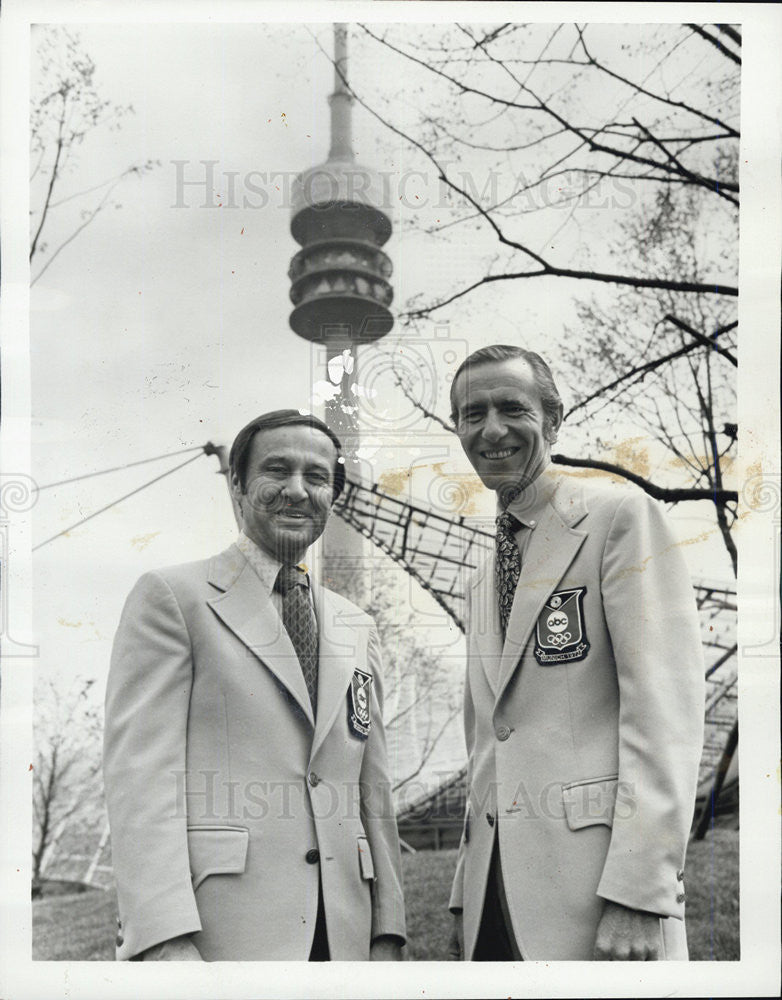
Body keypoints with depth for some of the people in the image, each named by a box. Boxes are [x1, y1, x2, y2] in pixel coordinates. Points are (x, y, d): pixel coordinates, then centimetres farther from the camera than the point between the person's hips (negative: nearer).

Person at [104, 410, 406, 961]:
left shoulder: (358, 630, 17)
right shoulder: (171, 596, 0)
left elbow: (373, 790, 16)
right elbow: (142, 772, -8)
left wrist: (387, 933, 8)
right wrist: (166, 941, -17)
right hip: (223, 928, -5)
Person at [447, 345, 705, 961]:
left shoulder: (622, 514, -3)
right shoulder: (484, 581, 20)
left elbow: (666, 702, -12)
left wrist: (638, 892, -19)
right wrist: (467, 898, 14)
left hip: (598, 870, -7)